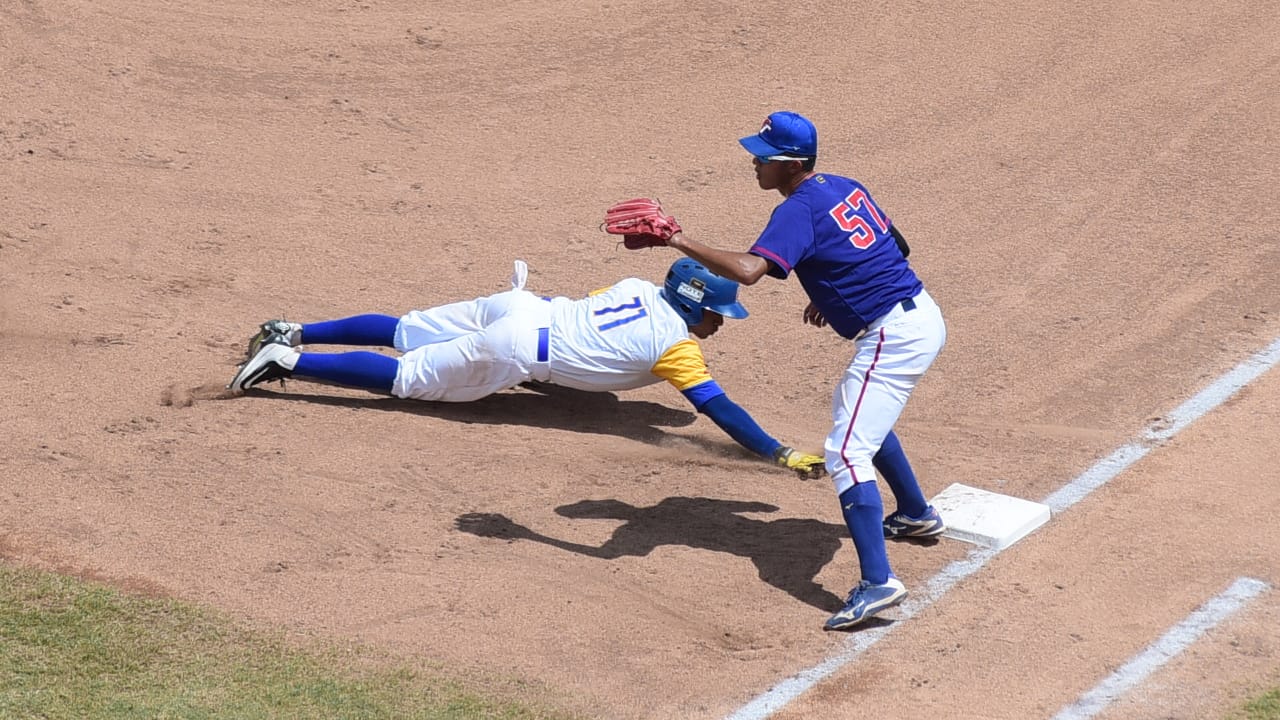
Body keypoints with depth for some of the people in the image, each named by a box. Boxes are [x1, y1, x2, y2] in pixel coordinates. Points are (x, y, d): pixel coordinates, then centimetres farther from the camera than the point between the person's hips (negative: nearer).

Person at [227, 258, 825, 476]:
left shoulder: (639, 287, 12)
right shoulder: (676, 345, -9)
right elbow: (719, 410, -15)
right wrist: (781, 454, -15)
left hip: (518, 307, 7)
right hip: (516, 353, -7)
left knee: (401, 333, 20)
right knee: (402, 377, -1)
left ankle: (293, 334, 17)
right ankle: (288, 362, -7)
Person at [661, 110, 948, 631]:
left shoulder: (799, 210, -15)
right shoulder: (845, 188, 12)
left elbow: (748, 270, -31)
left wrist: (678, 242, -26)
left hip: (893, 336, -10)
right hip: (921, 316, 10)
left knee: (846, 452, -15)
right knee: (854, 409, 33)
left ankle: (878, 581, -26)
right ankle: (917, 515, 47)